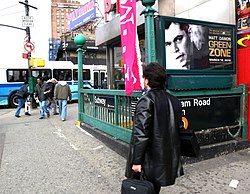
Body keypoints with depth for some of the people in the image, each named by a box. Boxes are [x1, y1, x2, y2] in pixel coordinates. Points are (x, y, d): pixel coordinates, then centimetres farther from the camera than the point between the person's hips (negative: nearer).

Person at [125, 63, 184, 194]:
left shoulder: (146, 100, -17)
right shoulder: (174, 101, 6)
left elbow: (140, 133, -22)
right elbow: (176, 129, 13)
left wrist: (136, 161, -16)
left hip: (149, 162, -7)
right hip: (167, 160, 7)